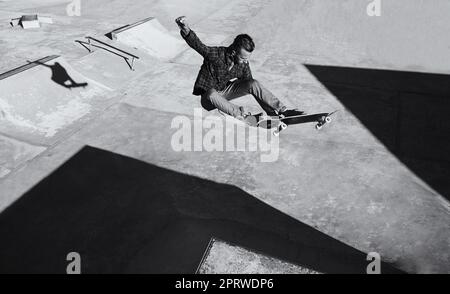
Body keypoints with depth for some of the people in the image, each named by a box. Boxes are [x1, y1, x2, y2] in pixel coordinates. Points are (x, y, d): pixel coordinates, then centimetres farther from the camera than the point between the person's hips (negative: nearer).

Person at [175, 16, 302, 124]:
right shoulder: (216, 54, -25)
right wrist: (186, 30, -56)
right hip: (208, 96, -4)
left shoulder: (243, 63, -10)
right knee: (212, 95, -42)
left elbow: (249, 85, 0)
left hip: (225, 90, 4)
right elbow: (198, 45, -36)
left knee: (254, 83, -17)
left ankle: (282, 110, -14)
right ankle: (242, 116, -42)